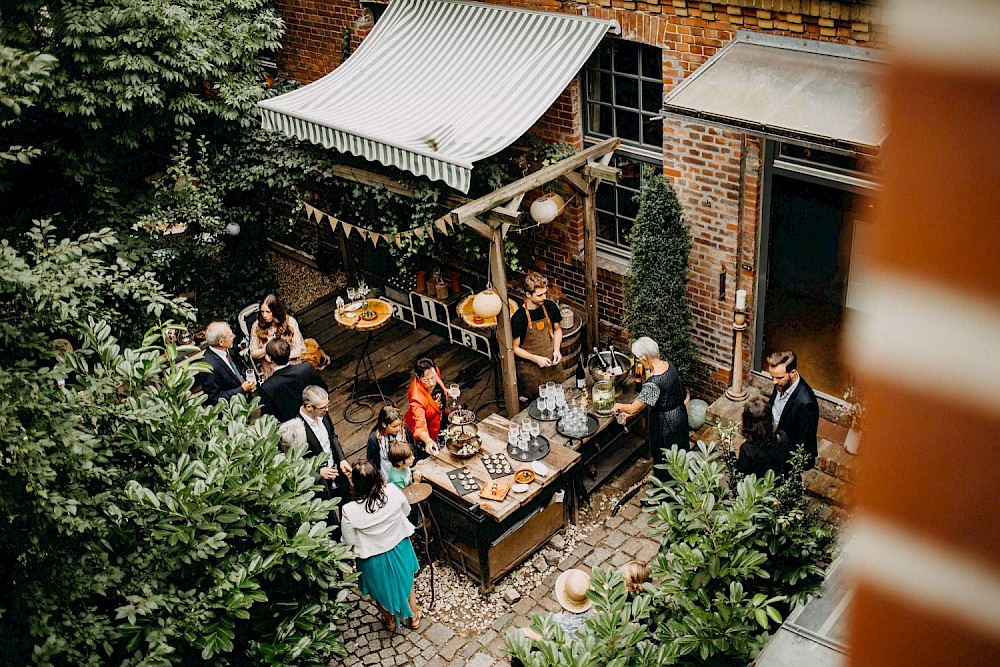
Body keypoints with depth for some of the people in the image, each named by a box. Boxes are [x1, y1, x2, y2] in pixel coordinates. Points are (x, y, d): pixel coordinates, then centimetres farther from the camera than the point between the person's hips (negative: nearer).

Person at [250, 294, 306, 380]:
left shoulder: (290, 322, -3)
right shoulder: (257, 325, 1)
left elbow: (298, 351, -3)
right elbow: (253, 354, 4)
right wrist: (266, 350, -16)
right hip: (270, 372, 0)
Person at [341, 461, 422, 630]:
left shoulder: (350, 511, -33)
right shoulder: (393, 492, -28)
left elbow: (349, 541, -16)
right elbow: (406, 511, -6)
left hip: (374, 558, -2)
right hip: (400, 551, 2)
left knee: (381, 590, 30)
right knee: (406, 582, 32)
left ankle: (390, 621, 55)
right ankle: (414, 617, 53)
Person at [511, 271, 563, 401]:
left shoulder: (550, 307, -5)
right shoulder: (518, 318, -20)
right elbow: (515, 347, -11)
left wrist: (557, 349, -5)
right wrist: (536, 359, -20)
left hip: (552, 364, 4)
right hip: (531, 370, -4)